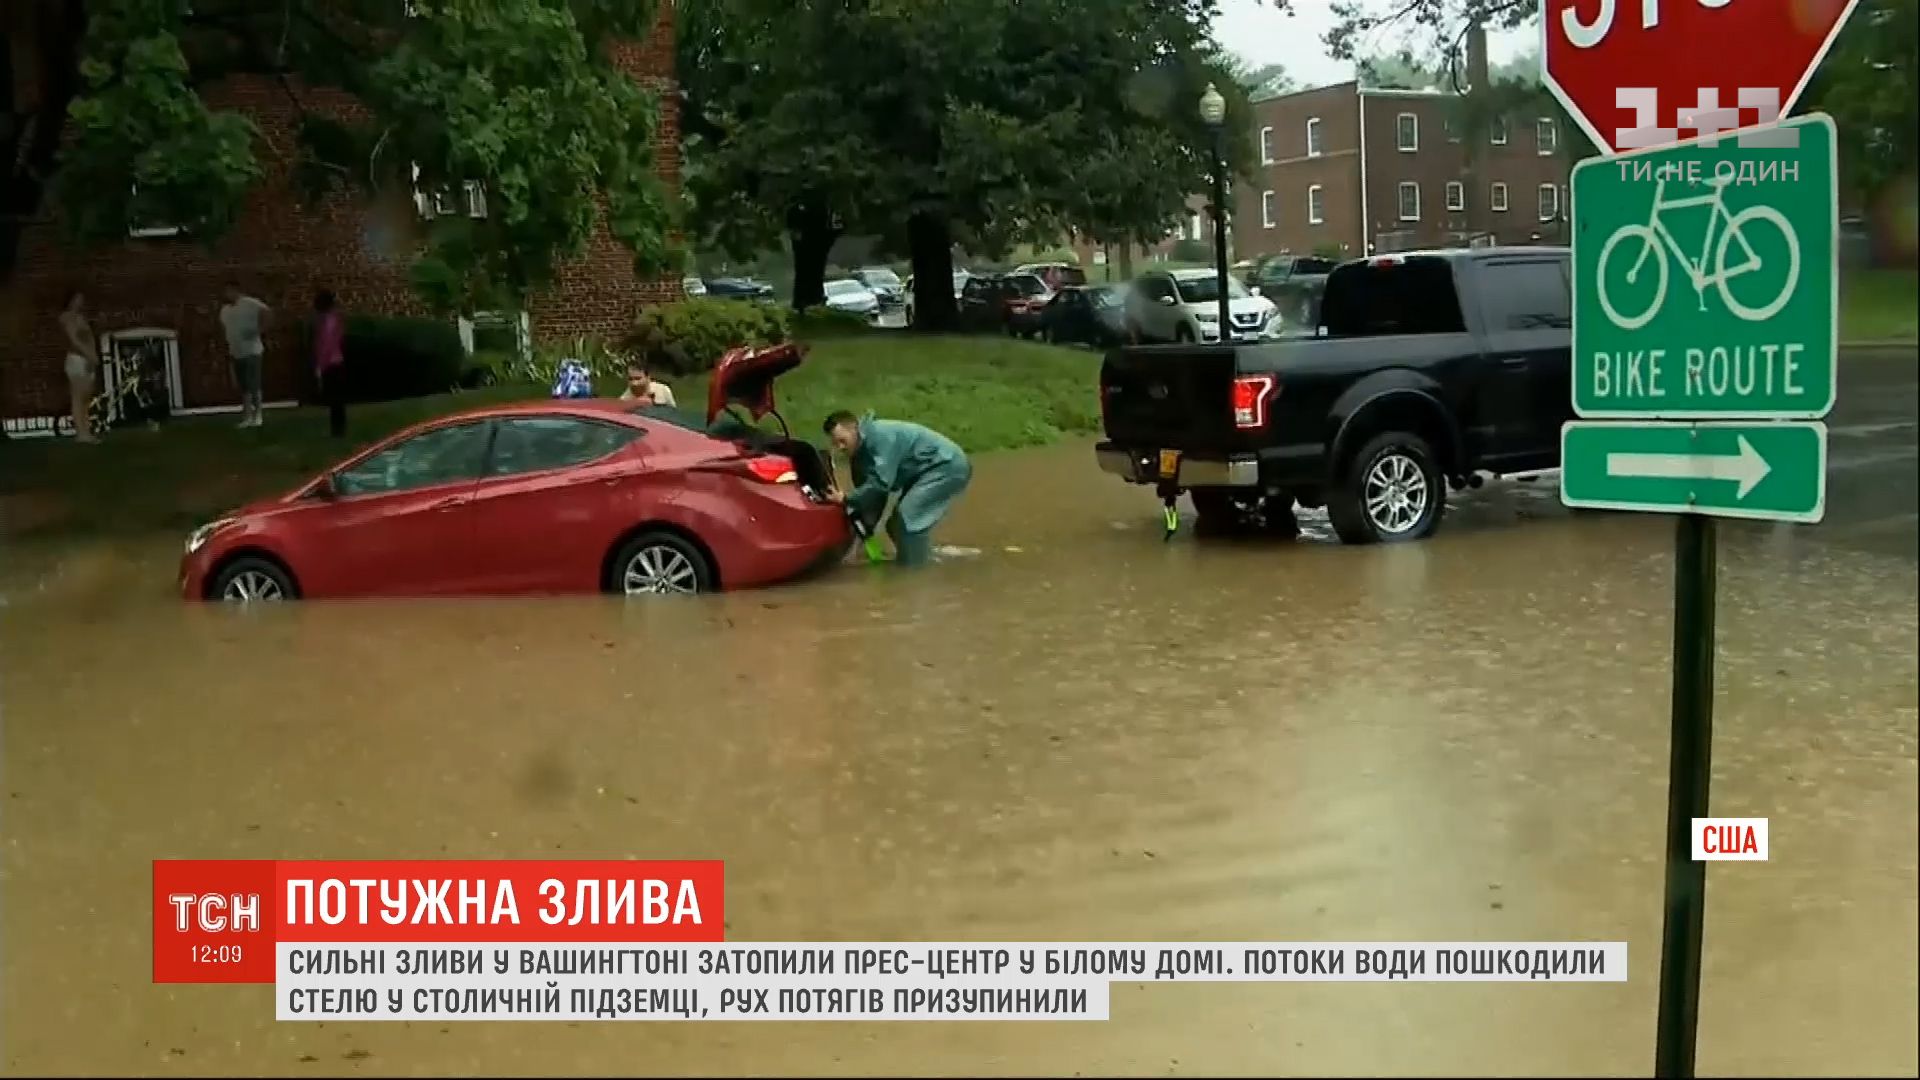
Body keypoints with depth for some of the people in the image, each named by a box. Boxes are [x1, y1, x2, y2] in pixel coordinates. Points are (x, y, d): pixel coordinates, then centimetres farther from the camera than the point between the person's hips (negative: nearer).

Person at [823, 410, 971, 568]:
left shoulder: (880, 436, -25)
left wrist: (847, 499, -22)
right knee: (898, 524, 9)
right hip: (925, 472, 10)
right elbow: (870, 490, 10)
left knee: (908, 520, -20)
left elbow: (881, 483, -29)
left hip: (948, 466, -10)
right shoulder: (860, 453, 6)